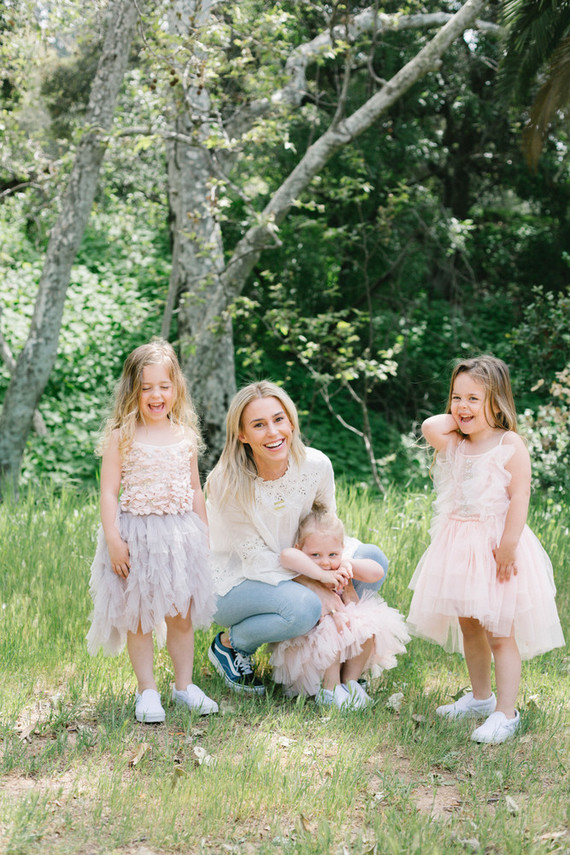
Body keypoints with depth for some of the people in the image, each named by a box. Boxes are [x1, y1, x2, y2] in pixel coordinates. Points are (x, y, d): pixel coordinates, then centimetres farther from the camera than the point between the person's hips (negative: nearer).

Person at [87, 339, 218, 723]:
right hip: (137, 534, -3)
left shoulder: (185, 436, 6)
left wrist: (204, 536, 12)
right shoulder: (122, 436, -5)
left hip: (180, 533, 3)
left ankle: (184, 685, 22)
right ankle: (147, 691, 14)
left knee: (182, 614, 9)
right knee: (138, 616, 4)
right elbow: (109, 492, -8)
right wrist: (113, 539, -15)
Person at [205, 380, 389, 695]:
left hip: (290, 572, 6)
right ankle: (229, 644, -5)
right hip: (232, 584, -5)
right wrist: (315, 587, -27)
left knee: (372, 559, -10)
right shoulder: (228, 484, -26)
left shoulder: (316, 465, -14)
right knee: (304, 606, -34)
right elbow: (258, 561, -21)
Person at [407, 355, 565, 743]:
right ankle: (481, 697, 34)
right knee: (468, 626, 17)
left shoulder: (510, 445, -11)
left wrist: (508, 545, -22)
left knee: (499, 633, -4)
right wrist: (455, 419, 1)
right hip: (459, 545, 7)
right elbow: (430, 427, -14)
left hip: (496, 546, -7)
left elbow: (519, 498, -16)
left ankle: (506, 713, 3)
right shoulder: (454, 445, 6)